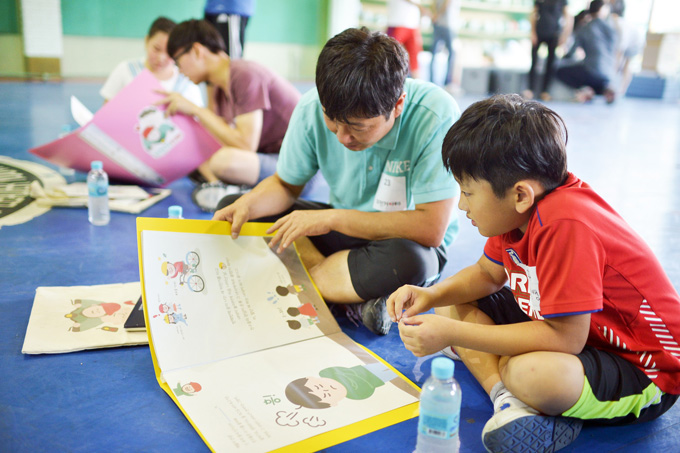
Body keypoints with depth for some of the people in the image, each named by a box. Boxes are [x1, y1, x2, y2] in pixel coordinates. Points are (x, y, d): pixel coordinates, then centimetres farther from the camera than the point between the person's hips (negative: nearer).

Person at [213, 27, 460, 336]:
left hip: (405, 238, -4)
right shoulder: (313, 108, -14)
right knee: (230, 206, -11)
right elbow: (286, 184, 2)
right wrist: (246, 205, -21)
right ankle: (352, 298, -21)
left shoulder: (436, 116, -27)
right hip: (343, 228, 5)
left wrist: (331, 218, -29)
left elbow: (432, 228, -31)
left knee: (406, 261, -42)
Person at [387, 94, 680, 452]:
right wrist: (431, 296, -9)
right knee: (453, 305, 2)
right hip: (567, 328, 9)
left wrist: (453, 334, -30)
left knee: (534, 374, -42)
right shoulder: (519, 209, -5)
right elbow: (487, 274, 10)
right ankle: (507, 399, -13)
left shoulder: (565, 226, -33)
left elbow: (564, 338, -32)